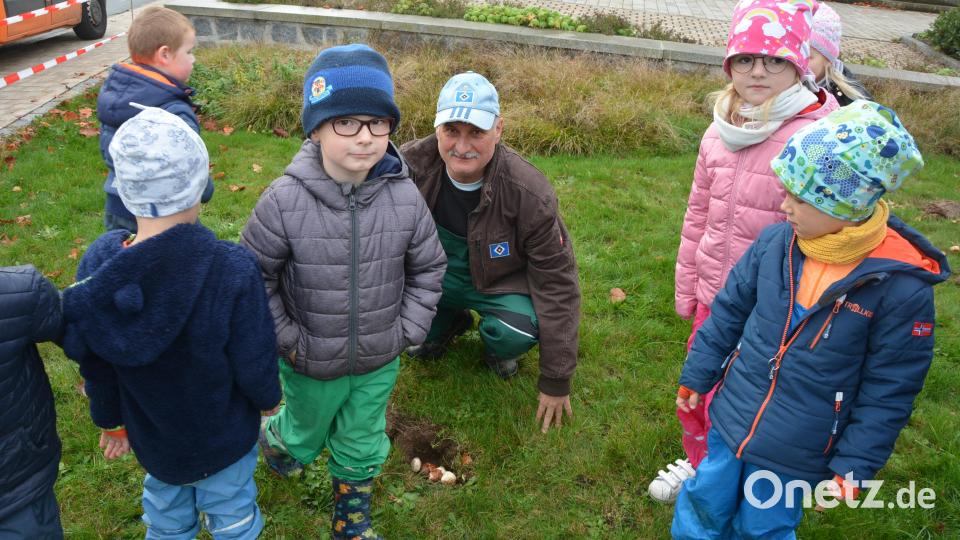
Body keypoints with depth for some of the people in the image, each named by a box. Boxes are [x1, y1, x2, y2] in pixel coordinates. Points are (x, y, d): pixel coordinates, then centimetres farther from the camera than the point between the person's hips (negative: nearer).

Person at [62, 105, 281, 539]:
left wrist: (110, 420, 11)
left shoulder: (96, 265, -21)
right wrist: (269, 398, 1)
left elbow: (94, 363, -7)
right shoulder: (233, 270, -35)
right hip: (225, 437, -3)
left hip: (152, 436, 3)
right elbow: (255, 361, -22)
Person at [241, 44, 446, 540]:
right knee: (307, 434, 27)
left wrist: (408, 329, -3)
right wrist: (282, 337, -11)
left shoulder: (405, 197, -16)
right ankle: (274, 438, 64)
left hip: (379, 362, 2)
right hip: (311, 363, -2)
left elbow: (427, 267, -1)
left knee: (362, 447, 23)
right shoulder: (285, 200, -24)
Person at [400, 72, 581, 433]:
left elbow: (557, 284, -20)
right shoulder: (410, 165, -22)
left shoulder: (529, 194, -28)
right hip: (431, 271, 3)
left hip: (498, 284, -3)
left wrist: (556, 382, -16)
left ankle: (496, 348, 8)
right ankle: (449, 322, 10)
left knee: (523, 329, -35)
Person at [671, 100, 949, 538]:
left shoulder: (903, 285, -20)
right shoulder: (775, 243, -11)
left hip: (796, 453, -3)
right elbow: (728, 312, 2)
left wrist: (853, 465, -9)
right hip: (730, 420, 3)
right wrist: (696, 376, 9)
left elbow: (888, 391, -12)